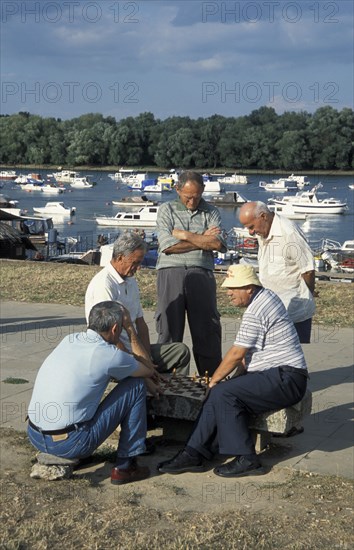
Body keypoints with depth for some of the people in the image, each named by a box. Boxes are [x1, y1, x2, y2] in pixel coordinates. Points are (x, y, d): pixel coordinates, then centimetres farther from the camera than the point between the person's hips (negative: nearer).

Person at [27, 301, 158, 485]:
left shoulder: (69, 340, 8)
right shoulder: (109, 355, -13)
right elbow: (146, 372, 9)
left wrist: (147, 373, 32)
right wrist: (130, 329, 15)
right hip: (70, 444, -7)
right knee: (135, 387, 3)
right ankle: (125, 466, 8)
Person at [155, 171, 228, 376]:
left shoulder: (211, 212, 13)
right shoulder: (167, 209, 11)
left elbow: (217, 243, -4)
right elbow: (168, 245, -4)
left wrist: (184, 235, -3)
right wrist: (202, 240, 0)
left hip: (201, 273, 1)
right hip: (171, 272, 0)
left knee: (207, 329, 0)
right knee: (169, 328, 0)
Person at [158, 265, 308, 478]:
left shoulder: (255, 312, -17)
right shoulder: (267, 296, 15)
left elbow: (237, 354, -13)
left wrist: (214, 379, 2)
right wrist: (236, 378, 10)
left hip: (285, 380, -10)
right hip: (280, 376, 10)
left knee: (223, 393, -21)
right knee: (218, 394, -2)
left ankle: (246, 459, -14)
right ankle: (194, 454, -4)